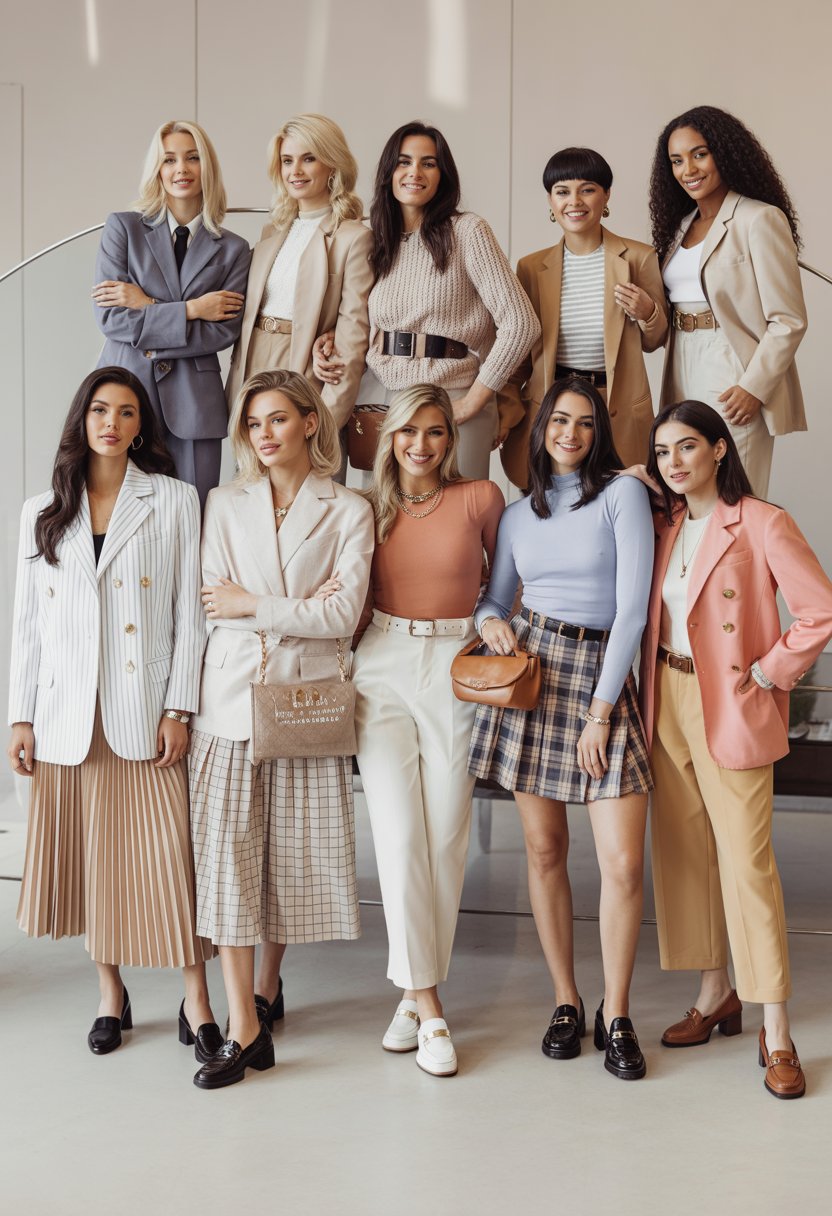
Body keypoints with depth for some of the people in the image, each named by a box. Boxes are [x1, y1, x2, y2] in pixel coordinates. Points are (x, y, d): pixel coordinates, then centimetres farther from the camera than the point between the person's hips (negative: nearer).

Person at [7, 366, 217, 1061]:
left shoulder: (174, 501, 3)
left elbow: (190, 612, 0)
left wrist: (179, 708, -7)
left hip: (145, 710, -3)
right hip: (68, 716, 3)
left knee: (168, 854, -4)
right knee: (88, 855, 8)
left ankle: (196, 1000, 7)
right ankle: (111, 993, 23)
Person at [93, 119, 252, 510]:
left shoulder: (233, 250, 9)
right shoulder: (123, 228, 5)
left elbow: (224, 331, -3)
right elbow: (110, 318, -5)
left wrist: (147, 306, -9)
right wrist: (189, 310, -9)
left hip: (195, 402, 1)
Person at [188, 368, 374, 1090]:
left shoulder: (348, 511, 5)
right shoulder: (225, 504, 11)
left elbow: (345, 616, -7)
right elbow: (213, 603, 0)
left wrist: (256, 606, -8)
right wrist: (303, 608, -7)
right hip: (233, 694, 1)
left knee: (295, 849, 5)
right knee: (228, 847, -7)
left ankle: (270, 984, 29)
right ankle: (245, 1029, -4)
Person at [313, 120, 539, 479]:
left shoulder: (466, 231, -4)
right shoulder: (374, 237, 12)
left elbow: (520, 325, -10)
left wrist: (472, 402, -10)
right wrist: (331, 344, -2)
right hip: (376, 399, 4)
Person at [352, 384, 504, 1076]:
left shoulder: (481, 498, 0)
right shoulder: (370, 507, 7)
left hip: (456, 669, -1)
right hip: (383, 668, 1)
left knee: (446, 837, 1)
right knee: (399, 834, -6)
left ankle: (417, 990, 16)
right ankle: (427, 1003, 1)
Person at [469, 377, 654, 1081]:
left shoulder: (622, 494, 0)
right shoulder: (518, 515, 13)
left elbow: (633, 607, -6)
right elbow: (494, 597, 22)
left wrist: (599, 712, -9)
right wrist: (491, 623, -5)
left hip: (602, 675, -3)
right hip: (530, 670, 3)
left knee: (624, 863, -8)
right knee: (544, 851, 5)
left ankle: (616, 1015, 10)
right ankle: (565, 1001, 21)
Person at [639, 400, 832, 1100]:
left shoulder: (763, 525, -11)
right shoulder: (665, 525, 9)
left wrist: (765, 675, -12)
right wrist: (651, 694, 4)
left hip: (731, 710, -6)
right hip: (666, 701, 7)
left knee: (747, 861, -6)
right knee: (684, 851, 11)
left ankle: (776, 1034, 2)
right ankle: (716, 993, 26)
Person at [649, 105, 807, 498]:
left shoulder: (760, 219, -7)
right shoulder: (681, 224, 16)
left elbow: (788, 321, -11)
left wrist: (754, 388, -18)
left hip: (733, 382, -7)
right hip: (683, 377, 7)